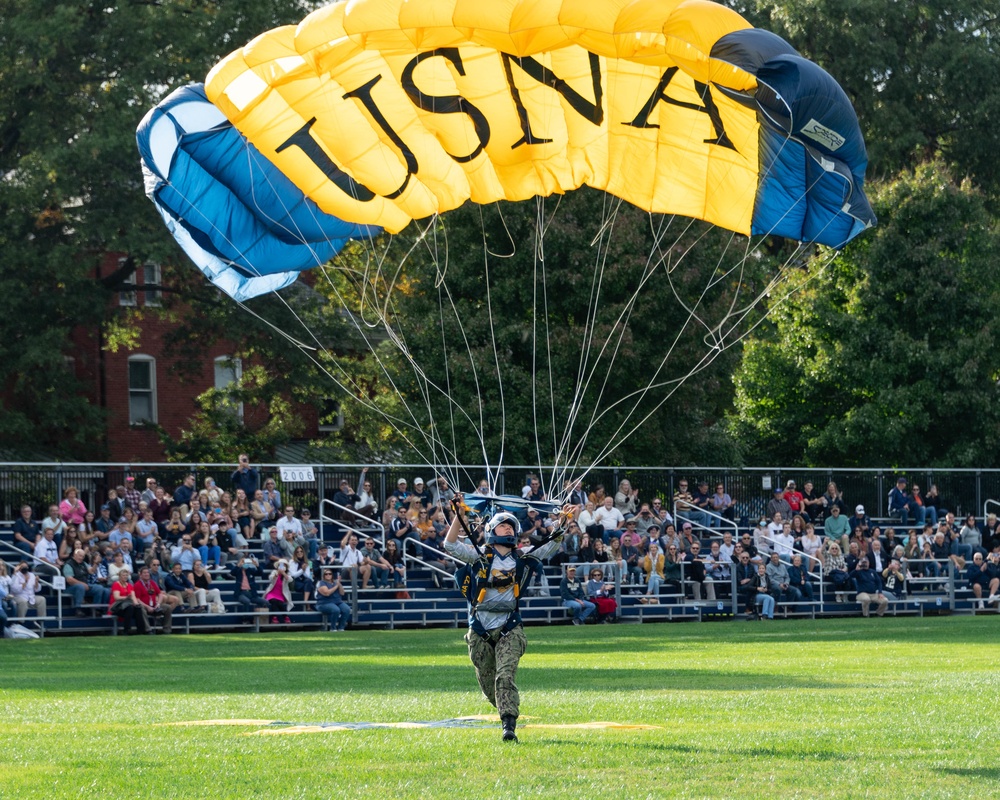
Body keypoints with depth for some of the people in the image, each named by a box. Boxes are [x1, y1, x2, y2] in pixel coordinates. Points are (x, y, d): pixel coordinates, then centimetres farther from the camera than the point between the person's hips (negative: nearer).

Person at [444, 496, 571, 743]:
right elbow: (450, 545, -6)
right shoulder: (480, 557, 2)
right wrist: (459, 516, -17)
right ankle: (508, 714, 34)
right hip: (480, 631, 1)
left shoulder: (523, 559, 7)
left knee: (505, 677, -18)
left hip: (509, 629, -1)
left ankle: (509, 727, -25)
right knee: (487, 683, 9)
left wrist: (563, 523, -6)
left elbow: (551, 546, 8)